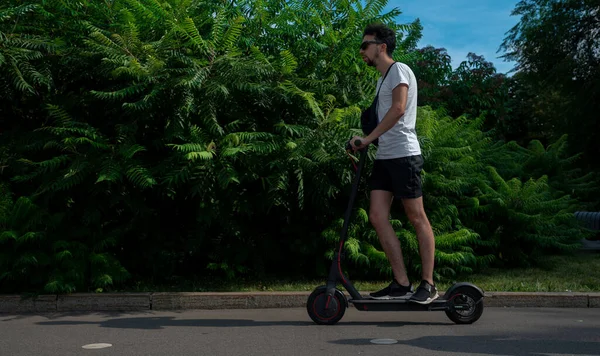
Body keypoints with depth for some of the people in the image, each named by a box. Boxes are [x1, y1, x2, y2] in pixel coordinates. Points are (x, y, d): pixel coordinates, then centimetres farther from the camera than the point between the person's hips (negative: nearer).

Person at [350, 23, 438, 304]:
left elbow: (398, 108, -17)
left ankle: (428, 284, 4)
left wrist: (368, 138, -17)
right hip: (383, 157, 9)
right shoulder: (382, 79, 24)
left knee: (417, 218, -3)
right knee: (377, 217, -1)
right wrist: (369, 142, 13)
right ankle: (402, 284, 2)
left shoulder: (399, 70, -3)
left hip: (403, 155, -9)